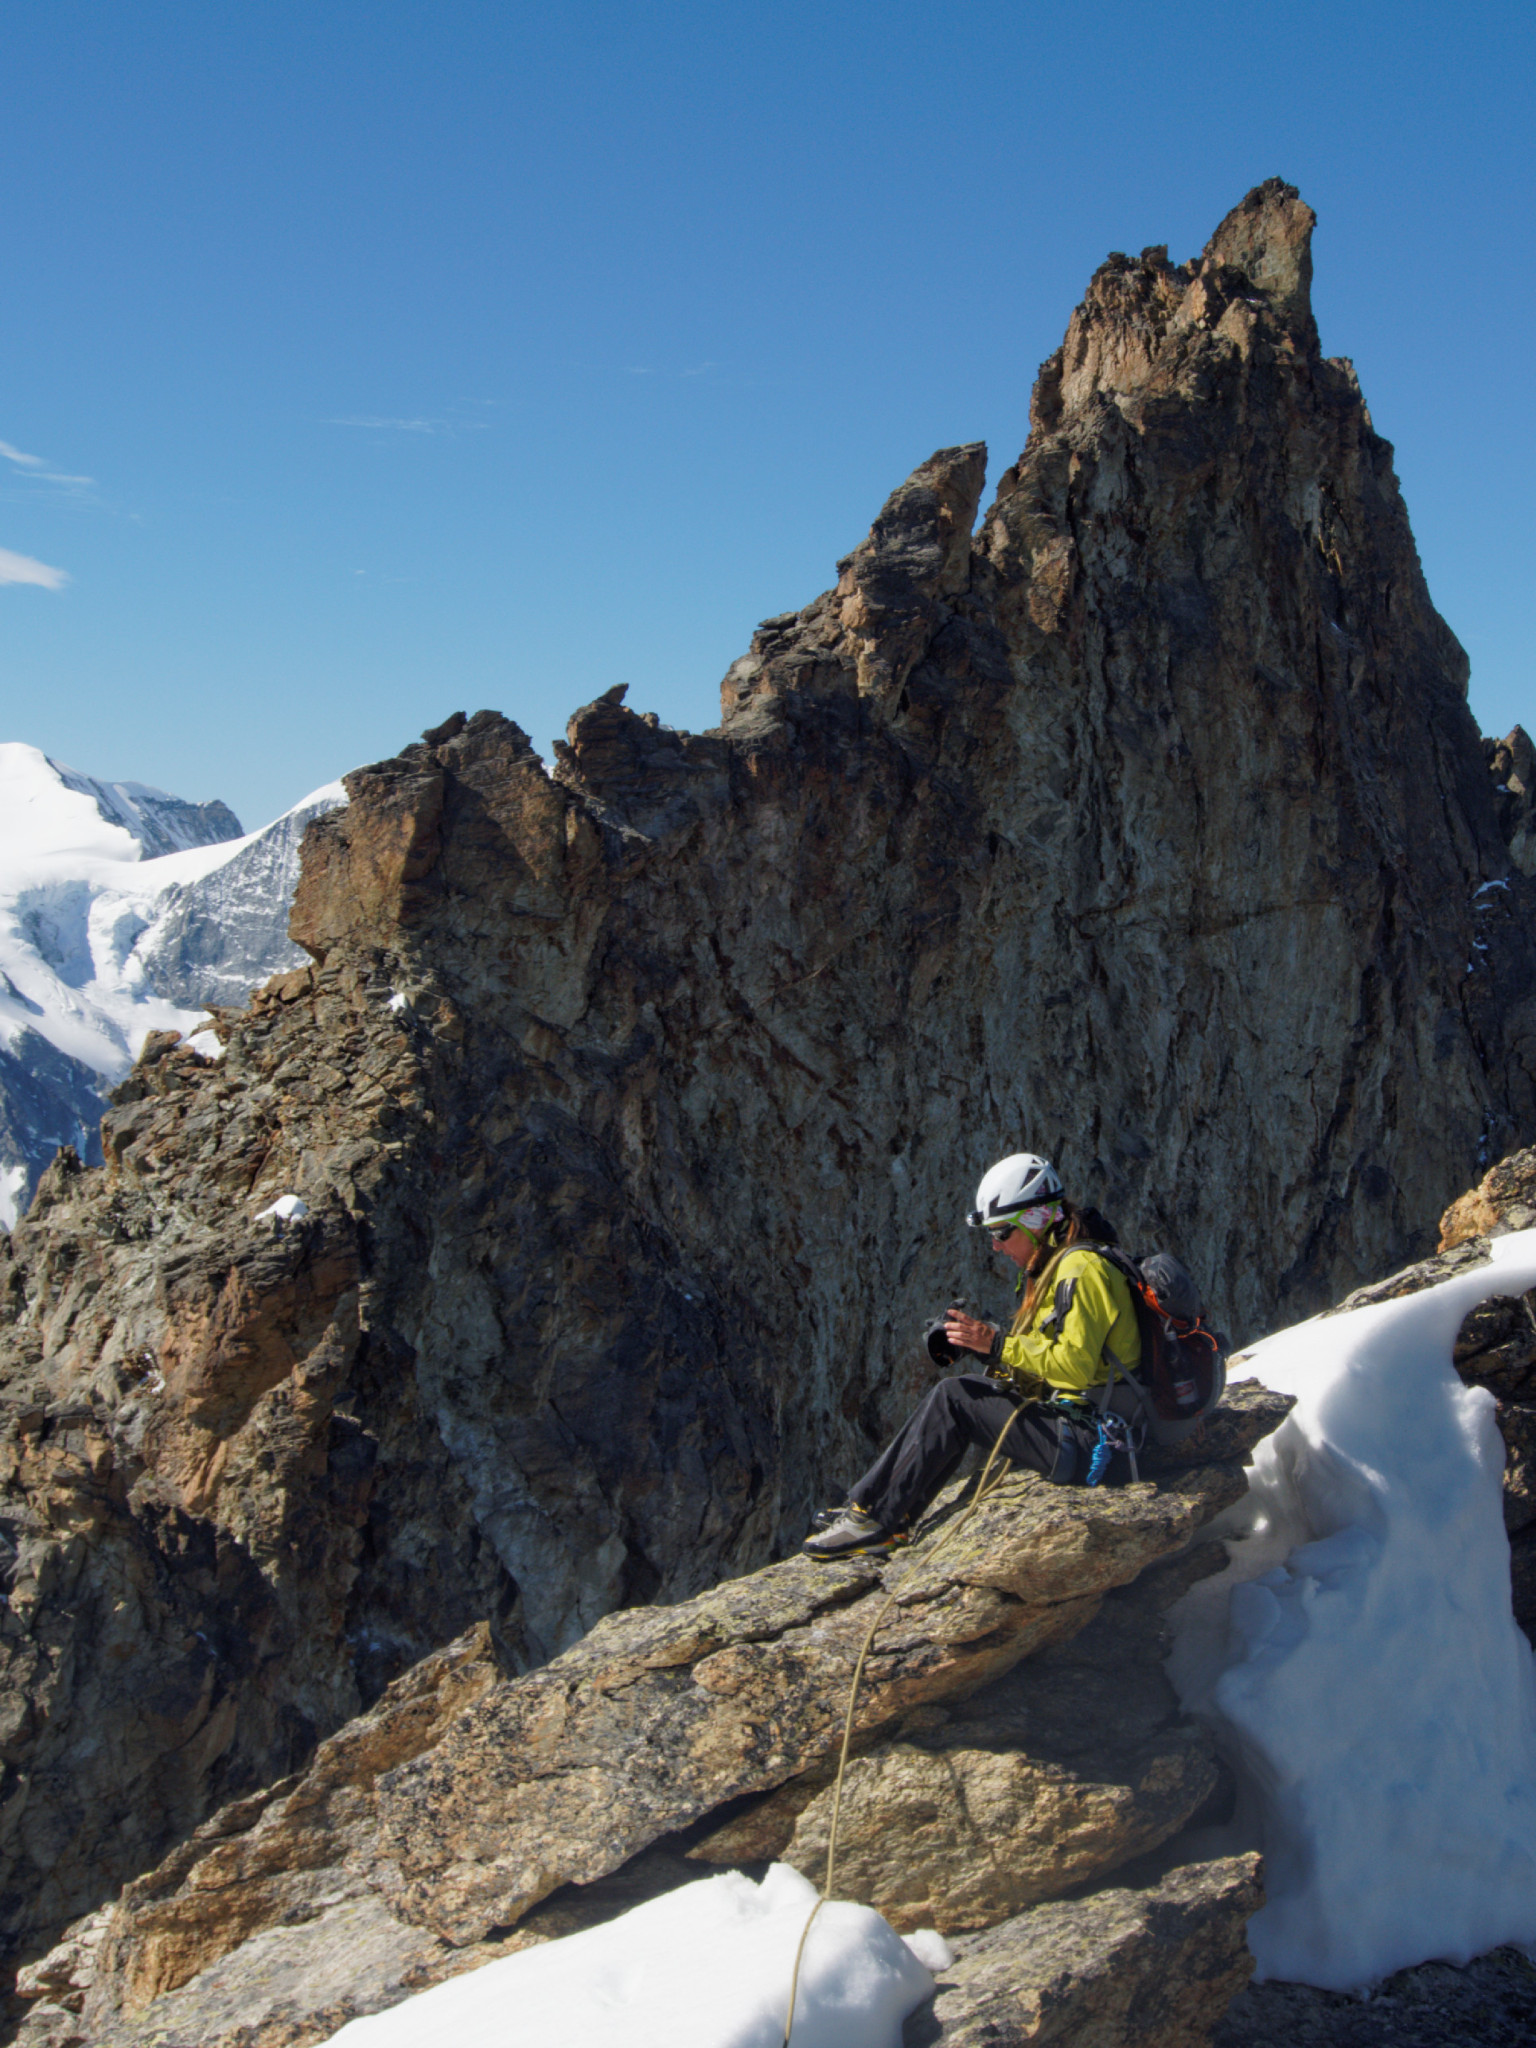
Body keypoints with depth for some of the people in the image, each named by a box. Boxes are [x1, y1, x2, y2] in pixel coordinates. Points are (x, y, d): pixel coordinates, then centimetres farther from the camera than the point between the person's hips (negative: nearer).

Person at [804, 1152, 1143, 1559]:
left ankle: (875, 1519, -5)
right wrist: (983, 1341, 4)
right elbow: (1045, 1352, 18)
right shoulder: (1054, 1266, 18)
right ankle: (866, 1503, 6)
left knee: (952, 1399, -11)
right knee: (959, 1389, 9)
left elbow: (1074, 1364, -22)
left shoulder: (1081, 1268, -15)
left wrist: (998, 1345, -19)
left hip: (1092, 1447, -10)